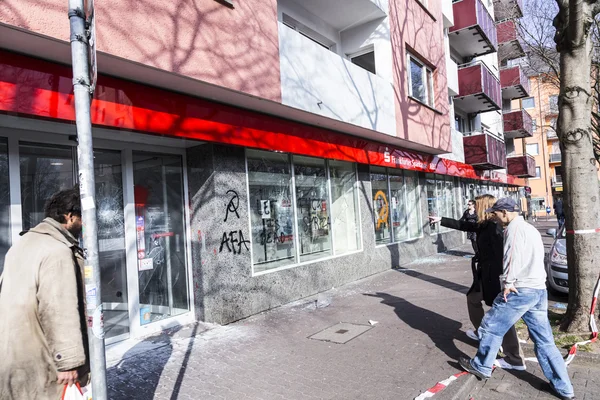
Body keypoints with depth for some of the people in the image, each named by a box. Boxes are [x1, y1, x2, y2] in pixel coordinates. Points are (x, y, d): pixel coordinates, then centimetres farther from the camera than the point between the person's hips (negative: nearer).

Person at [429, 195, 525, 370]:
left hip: (494, 277, -10)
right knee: (473, 299, 25)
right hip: (485, 276, 10)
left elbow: (500, 255, -25)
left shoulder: (494, 227, -21)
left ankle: (515, 359, 3)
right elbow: (464, 225, 20)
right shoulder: (484, 225, 8)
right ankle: (481, 332, 43)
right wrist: (441, 220, 26)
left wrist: (496, 282, -25)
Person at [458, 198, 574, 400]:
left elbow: (513, 256, -22)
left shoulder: (514, 227, -8)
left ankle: (481, 366, 17)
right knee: (544, 340, 13)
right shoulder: (531, 229, 23)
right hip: (539, 290, 9)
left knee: (491, 326, 5)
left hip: (521, 290, -9)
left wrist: (508, 281, -18)